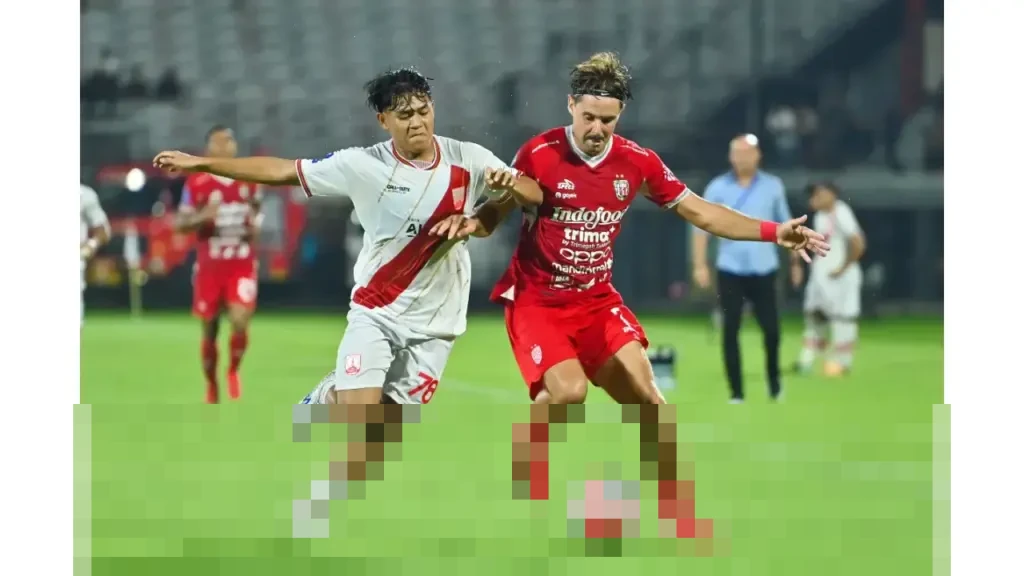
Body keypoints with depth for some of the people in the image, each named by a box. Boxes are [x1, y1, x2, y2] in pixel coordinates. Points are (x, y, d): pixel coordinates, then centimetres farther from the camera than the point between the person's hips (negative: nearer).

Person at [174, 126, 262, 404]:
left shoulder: (249, 180, 5)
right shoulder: (197, 183, -4)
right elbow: (179, 224, -4)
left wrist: (255, 226, 5)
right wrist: (202, 217, -23)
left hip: (242, 266, 1)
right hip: (209, 266, -1)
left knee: (240, 321, -18)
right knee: (209, 330, 7)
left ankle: (234, 371, 10)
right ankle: (212, 386, 27)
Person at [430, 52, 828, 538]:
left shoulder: (638, 162, -3)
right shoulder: (538, 155, -14)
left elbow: (700, 212, 5)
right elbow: (495, 214, -7)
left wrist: (774, 233, -3)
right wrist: (468, 223, -31)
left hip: (596, 298, 4)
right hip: (536, 298, -4)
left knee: (645, 396, -6)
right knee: (568, 391, -27)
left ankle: (679, 516, 5)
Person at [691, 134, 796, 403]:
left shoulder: (773, 187, 4)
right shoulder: (718, 188, 0)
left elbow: (785, 224, 13)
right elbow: (702, 227, -1)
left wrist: (795, 258, 11)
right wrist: (700, 265, -9)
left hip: (763, 270, 1)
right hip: (730, 270, -1)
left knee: (771, 329, -2)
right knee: (730, 330, -5)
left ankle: (773, 379, 25)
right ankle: (735, 391, 3)